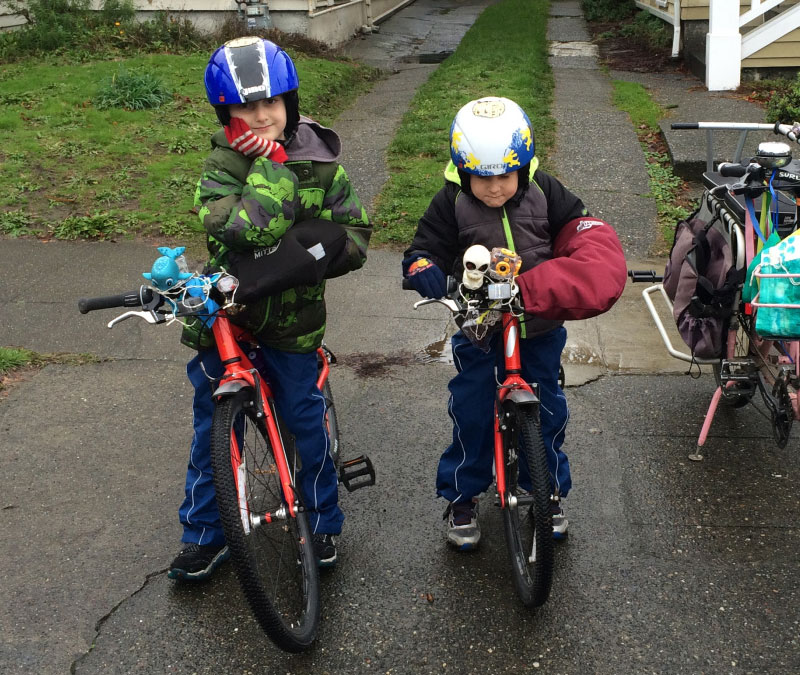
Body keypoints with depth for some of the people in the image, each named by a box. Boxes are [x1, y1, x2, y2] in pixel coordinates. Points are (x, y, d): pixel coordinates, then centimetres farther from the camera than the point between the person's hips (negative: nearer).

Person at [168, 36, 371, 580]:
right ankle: (204, 535, 28)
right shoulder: (222, 164, -8)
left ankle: (324, 524, 30)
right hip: (224, 315, 1)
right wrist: (273, 163, -22)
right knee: (212, 428, 11)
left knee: (306, 421, 8)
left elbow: (354, 236, -4)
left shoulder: (319, 162, -4)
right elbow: (242, 229, -26)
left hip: (293, 320, 0)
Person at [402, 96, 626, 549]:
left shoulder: (544, 193, -7)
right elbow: (425, 249, -11)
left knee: (546, 410, 11)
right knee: (471, 411, 3)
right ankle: (462, 498, 22)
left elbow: (588, 234, -5)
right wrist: (424, 269, -35)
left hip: (539, 326, 2)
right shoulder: (452, 204, -12)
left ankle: (550, 492, 32)